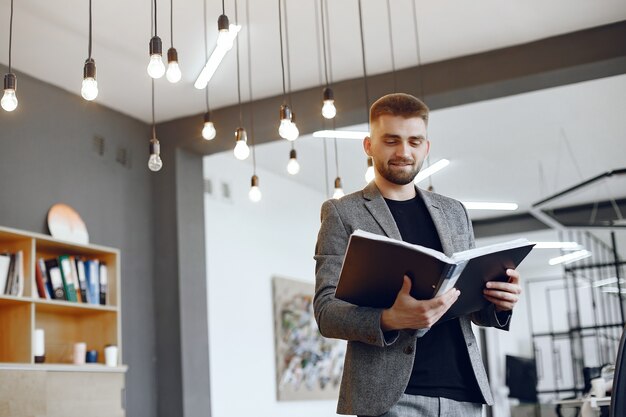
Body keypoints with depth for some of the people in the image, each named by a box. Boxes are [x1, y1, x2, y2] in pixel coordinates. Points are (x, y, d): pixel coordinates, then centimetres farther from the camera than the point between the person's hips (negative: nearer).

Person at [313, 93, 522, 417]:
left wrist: (499, 302, -3)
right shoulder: (342, 214, 3)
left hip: (462, 391, 4)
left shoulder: (454, 212, 17)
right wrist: (389, 320, -23)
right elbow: (326, 311, -5)